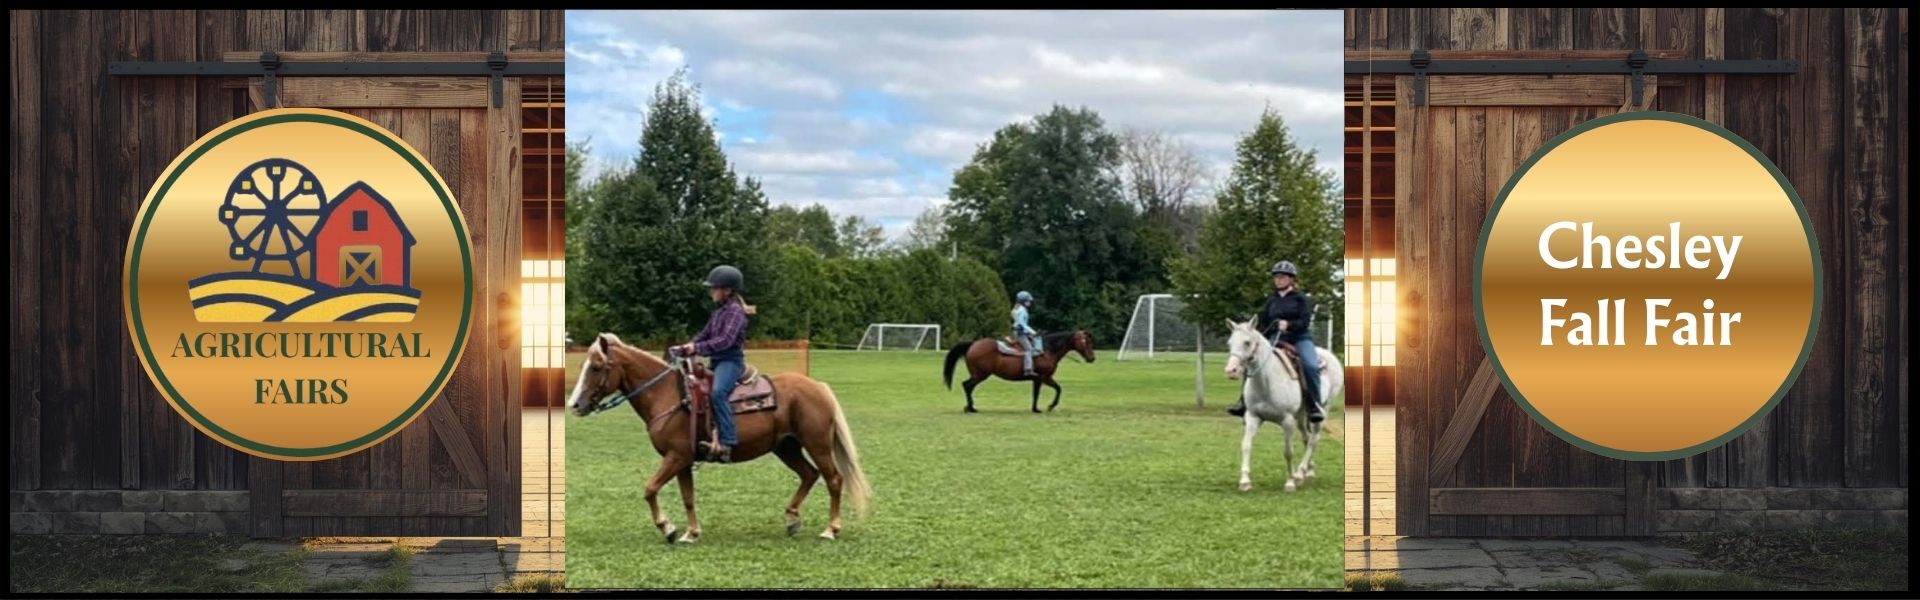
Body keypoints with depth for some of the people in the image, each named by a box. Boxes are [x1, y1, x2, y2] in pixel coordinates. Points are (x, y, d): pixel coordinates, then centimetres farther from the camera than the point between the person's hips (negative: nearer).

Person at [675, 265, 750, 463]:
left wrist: (697, 348, -25)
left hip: (730, 361, -11)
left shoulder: (735, 311, -10)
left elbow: (726, 340, -22)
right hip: (716, 361, 11)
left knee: (717, 393, -34)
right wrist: (689, 346, 0)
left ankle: (726, 442, -38)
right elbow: (705, 335, 19)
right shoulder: (718, 312, 17)